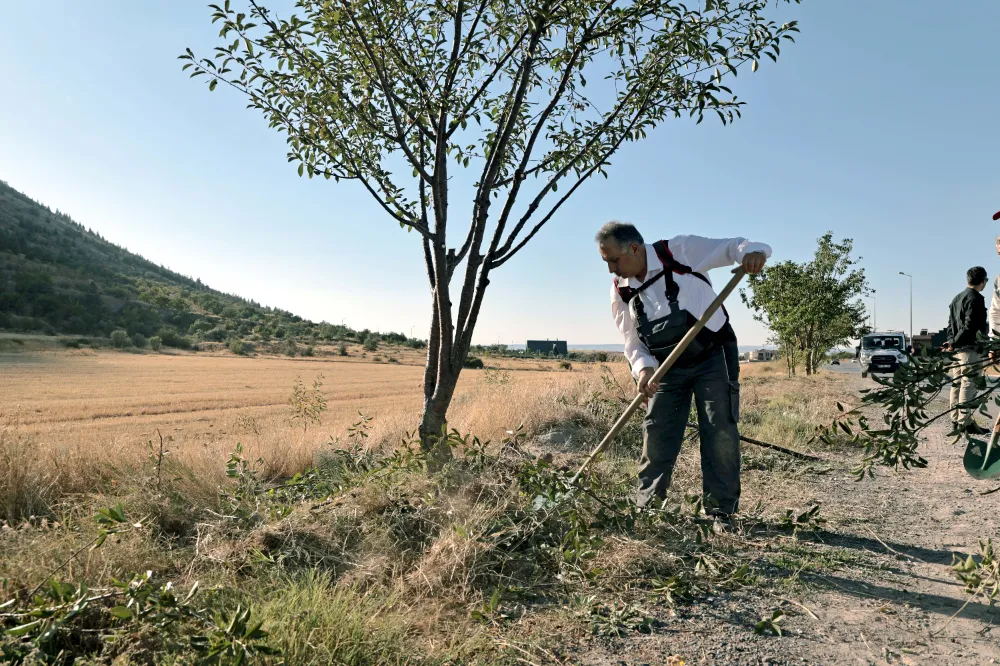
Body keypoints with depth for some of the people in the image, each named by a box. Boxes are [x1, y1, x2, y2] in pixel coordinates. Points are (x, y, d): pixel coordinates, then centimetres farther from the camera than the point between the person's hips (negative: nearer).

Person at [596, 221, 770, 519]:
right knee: (657, 436, 3)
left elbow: (729, 247, -9)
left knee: (720, 433, -5)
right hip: (668, 368, 4)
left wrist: (751, 250, -33)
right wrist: (643, 369, -19)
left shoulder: (681, 251, -15)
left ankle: (721, 512, 7)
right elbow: (633, 342, 1)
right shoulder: (621, 291, -3)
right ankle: (645, 509, 16)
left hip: (713, 358, -3)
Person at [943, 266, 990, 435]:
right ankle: (965, 422, -9)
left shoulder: (956, 299, 18)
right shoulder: (976, 298, -10)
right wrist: (954, 343, -13)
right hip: (971, 348, -9)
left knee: (957, 385, 9)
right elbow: (970, 326, -17)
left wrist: (951, 342, 9)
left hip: (957, 349, 9)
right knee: (968, 385, -8)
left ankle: (956, 421, 12)